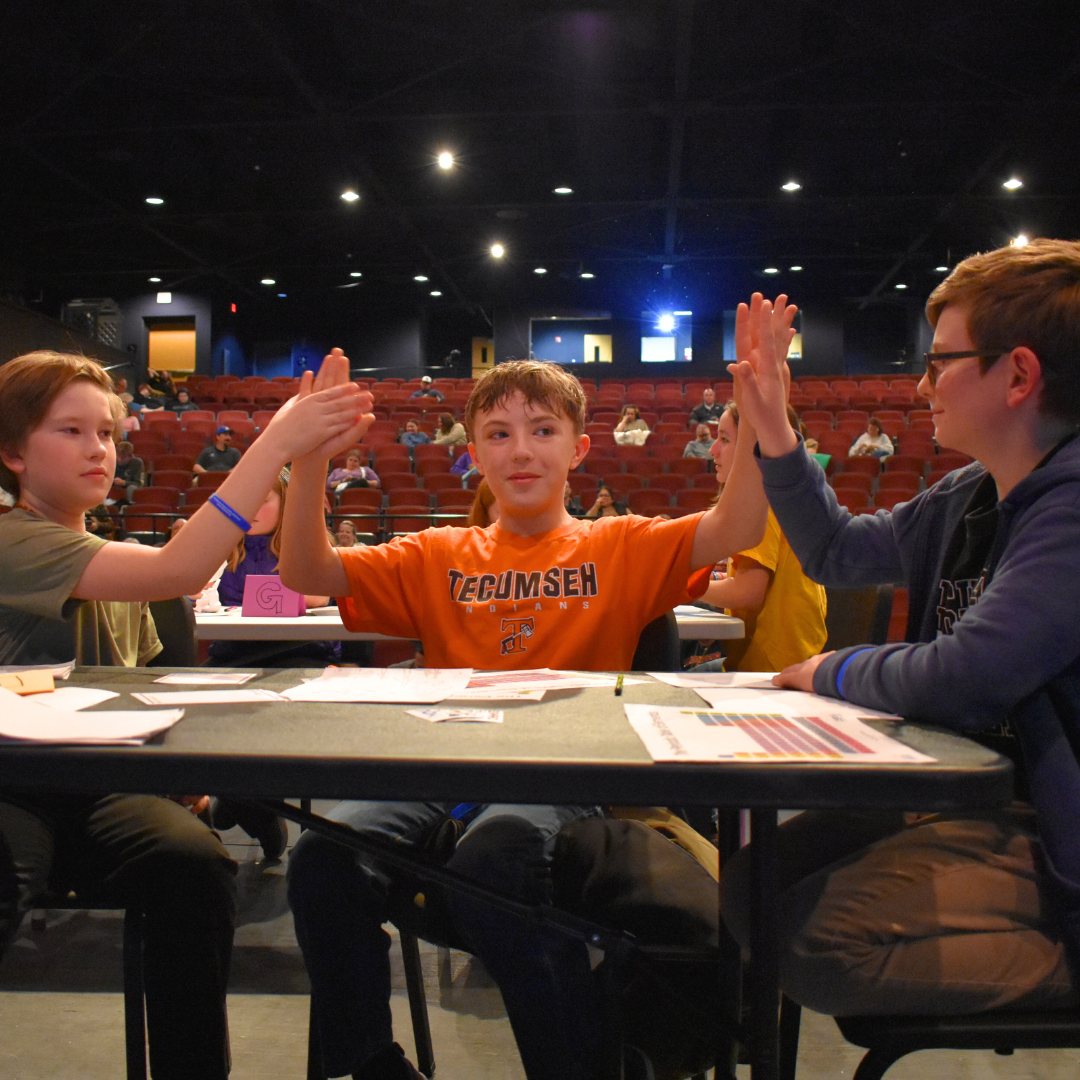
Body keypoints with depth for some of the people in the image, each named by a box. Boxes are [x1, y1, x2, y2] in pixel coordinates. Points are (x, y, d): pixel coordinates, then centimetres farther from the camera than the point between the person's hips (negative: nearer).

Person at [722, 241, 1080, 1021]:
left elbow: (964, 680, -30)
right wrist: (770, 424, 13)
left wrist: (834, 672, -8)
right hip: (973, 797, 9)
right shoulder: (969, 497, 7)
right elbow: (838, 552, 20)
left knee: (815, 940, -22)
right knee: (749, 885, 0)